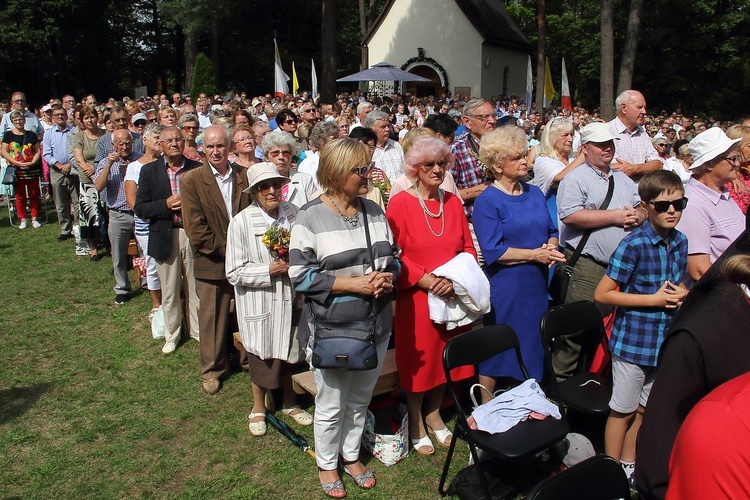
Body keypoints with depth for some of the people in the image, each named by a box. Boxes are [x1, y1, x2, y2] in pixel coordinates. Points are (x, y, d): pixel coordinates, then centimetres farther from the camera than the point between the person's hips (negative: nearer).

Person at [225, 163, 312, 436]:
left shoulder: (293, 214, -6)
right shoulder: (241, 222, -15)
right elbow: (234, 272, -13)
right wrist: (269, 270, -20)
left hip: (290, 296, 3)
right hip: (259, 301, -3)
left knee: (288, 354, 18)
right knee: (262, 357, 13)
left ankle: (289, 403, 43)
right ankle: (258, 408, 39)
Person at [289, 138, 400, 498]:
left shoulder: (373, 210, 4)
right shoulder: (311, 217, -13)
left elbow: (394, 256, 12)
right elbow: (301, 275, -16)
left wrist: (388, 276, -11)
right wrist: (352, 283, -21)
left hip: (375, 323, 5)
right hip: (332, 329, -5)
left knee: (360, 399, 21)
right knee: (331, 405, 12)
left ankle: (352, 455, 44)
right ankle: (327, 464, 37)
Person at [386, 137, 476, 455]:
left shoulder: (453, 202, 7)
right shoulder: (400, 203, -8)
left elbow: (468, 248, 8)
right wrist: (425, 279, -20)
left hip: (452, 296, 5)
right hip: (416, 297, -5)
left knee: (446, 356, 16)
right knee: (418, 360, 7)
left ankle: (434, 415, 38)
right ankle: (415, 424, 28)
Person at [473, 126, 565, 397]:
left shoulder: (535, 193, 10)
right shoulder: (487, 201, -10)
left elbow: (552, 231, 15)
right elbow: (492, 251, -17)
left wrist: (551, 247, -7)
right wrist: (535, 254, -17)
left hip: (537, 283, 6)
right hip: (504, 286, -6)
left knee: (534, 345, 15)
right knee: (499, 348, 4)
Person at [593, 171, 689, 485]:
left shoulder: (680, 242, 3)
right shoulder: (633, 245, -18)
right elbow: (602, 294, -18)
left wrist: (681, 294, -4)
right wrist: (653, 299, -18)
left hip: (666, 340, 6)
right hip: (633, 340, -6)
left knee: (644, 409, 19)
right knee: (623, 410, 8)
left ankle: (629, 465, 37)